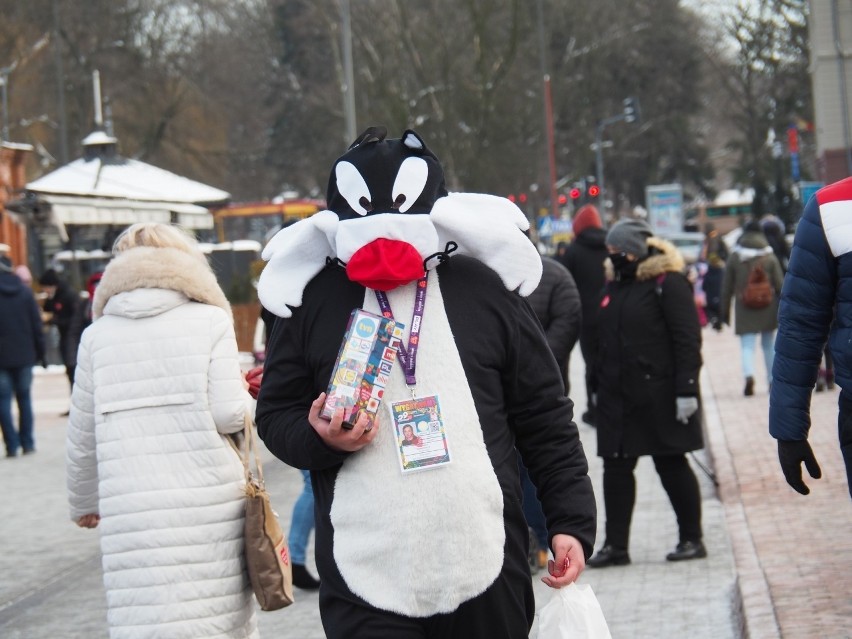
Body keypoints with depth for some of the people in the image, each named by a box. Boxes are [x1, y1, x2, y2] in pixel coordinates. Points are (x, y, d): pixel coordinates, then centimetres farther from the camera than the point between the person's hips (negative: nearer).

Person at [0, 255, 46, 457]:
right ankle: (27, 443, 11)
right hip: (24, 356, 3)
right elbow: (37, 325, 0)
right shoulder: (25, 291, 0)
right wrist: (40, 352, 6)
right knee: (24, 398, 12)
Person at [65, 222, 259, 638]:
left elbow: (83, 437, 15)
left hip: (131, 515, 1)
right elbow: (230, 415, -5)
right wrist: (248, 397, 18)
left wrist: (83, 503, 30)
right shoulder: (210, 321, 4)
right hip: (208, 504, -1)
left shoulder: (98, 335, 10)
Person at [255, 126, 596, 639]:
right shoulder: (313, 300, 4)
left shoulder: (484, 291, 5)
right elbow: (275, 414, 12)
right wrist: (318, 437, -11)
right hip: (365, 585, -1)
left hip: (485, 572, 1)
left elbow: (546, 418, 9)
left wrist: (572, 520, 3)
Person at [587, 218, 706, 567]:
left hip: (659, 394, -7)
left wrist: (686, 389, -19)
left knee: (671, 465, 2)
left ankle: (692, 538, 13)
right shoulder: (613, 288, 15)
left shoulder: (669, 283, -9)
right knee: (616, 467, 5)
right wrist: (599, 386, 16)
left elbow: (687, 339, -14)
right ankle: (615, 544, 10)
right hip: (618, 398, 7)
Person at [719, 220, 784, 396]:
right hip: (767, 308, 1)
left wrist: (724, 312, 8)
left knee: (747, 345, -4)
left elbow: (727, 287, 2)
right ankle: (772, 379, 20)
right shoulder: (770, 257, -1)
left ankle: (749, 375, -29)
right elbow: (780, 284, -1)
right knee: (768, 345, 16)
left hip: (744, 309, -1)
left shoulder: (734, 257, -1)